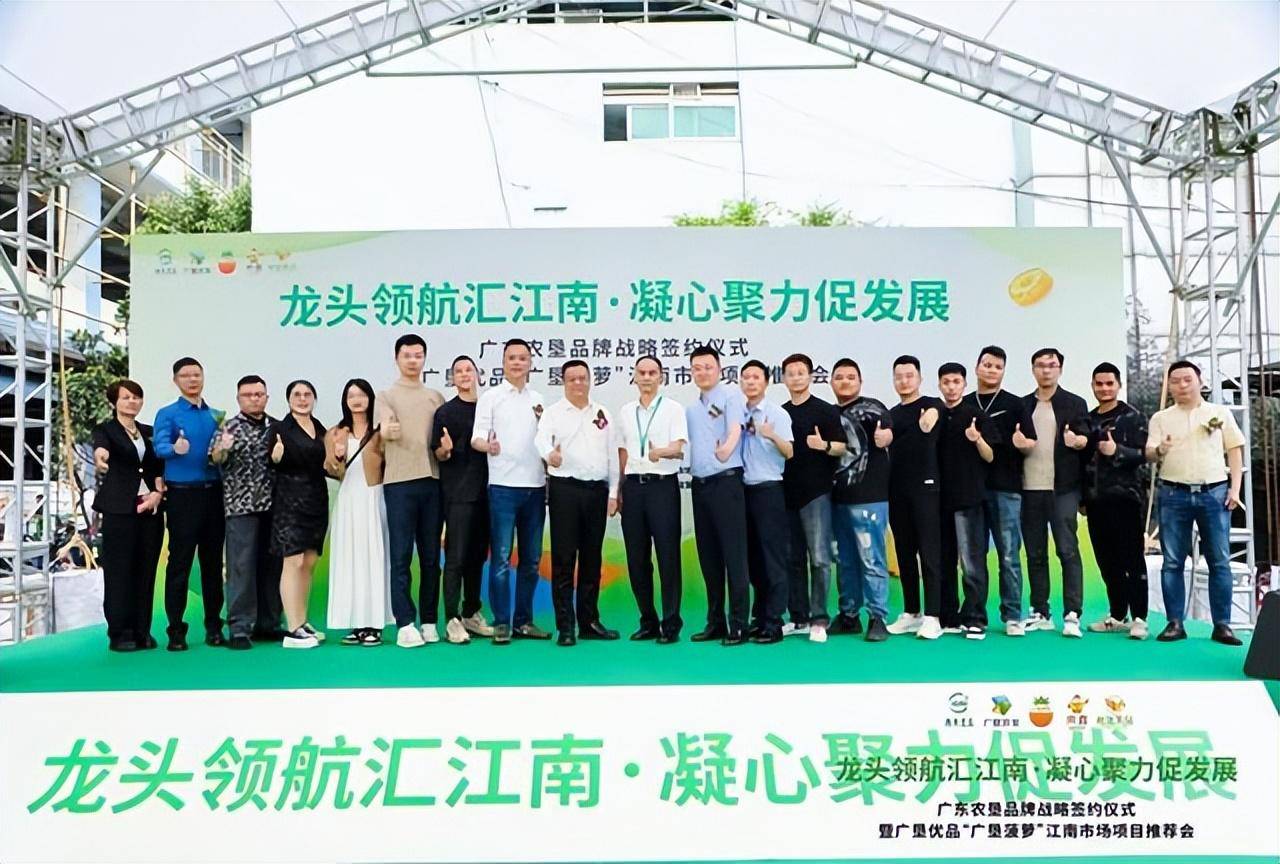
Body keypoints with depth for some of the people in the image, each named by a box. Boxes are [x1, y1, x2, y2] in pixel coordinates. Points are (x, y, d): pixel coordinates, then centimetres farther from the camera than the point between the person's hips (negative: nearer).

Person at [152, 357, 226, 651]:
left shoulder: (216, 415, 15)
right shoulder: (167, 414, 1)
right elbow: (160, 446, -16)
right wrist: (175, 448, -36)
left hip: (213, 494, 4)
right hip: (182, 495, -4)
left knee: (213, 561, 8)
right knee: (179, 563, -2)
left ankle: (214, 626, 15)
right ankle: (176, 630, 5)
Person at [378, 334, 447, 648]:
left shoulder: (436, 397, 16)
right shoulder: (386, 396, 5)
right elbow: (385, 431, -14)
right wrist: (386, 430, -36)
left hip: (432, 481, 3)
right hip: (400, 483, -3)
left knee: (431, 556, 7)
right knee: (401, 556, -3)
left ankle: (429, 621, 14)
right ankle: (405, 625, 1)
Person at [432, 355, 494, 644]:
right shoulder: (446, 411, 0)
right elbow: (437, 454, -3)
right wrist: (445, 450, -23)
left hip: (484, 492, 5)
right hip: (457, 494, -5)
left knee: (478, 556, 11)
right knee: (456, 557, -6)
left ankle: (471, 614, 20)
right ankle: (452, 620, -2)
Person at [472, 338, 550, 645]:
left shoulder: (538, 399, 13)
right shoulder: (491, 397, 2)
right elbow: (477, 437, -5)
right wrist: (487, 445, -28)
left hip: (535, 486, 4)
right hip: (503, 486, -4)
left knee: (531, 559, 8)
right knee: (501, 558, -4)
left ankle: (524, 620, 17)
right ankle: (501, 623, 4)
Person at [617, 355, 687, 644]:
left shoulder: (673, 408, 2)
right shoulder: (626, 411, 15)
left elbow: (679, 447, -11)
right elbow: (623, 453, 17)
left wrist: (660, 451, -32)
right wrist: (620, 490, 11)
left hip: (662, 485, -4)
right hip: (633, 486, 5)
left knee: (668, 556, -4)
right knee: (636, 557, 7)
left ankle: (671, 624, 3)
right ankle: (648, 622, 18)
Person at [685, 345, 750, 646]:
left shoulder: (731, 395, -1)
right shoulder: (690, 409, 18)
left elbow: (735, 429, -18)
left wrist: (726, 449, -37)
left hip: (726, 482, -7)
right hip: (700, 484, 7)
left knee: (733, 554, -5)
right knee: (708, 556, 10)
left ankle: (738, 624, 0)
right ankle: (715, 622, 18)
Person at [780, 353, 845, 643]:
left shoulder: (826, 410, 0)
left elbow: (842, 448, -4)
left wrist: (824, 445, -21)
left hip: (816, 493, -5)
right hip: (786, 493, 5)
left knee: (819, 557, -7)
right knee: (793, 559, 8)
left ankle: (819, 619, 0)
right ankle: (799, 618, 16)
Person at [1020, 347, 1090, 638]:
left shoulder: (1075, 403, 6)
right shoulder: (1022, 405, 14)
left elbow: (1086, 440, -1)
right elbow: (1013, 441, 17)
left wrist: (1076, 440, -22)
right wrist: (1015, 442, -5)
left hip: (1063, 489, -3)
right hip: (1029, 489, 3)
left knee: (1067, 550, -6)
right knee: (1035, 553, 6)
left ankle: (1072, 614, -4)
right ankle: (1040, 613, 14)